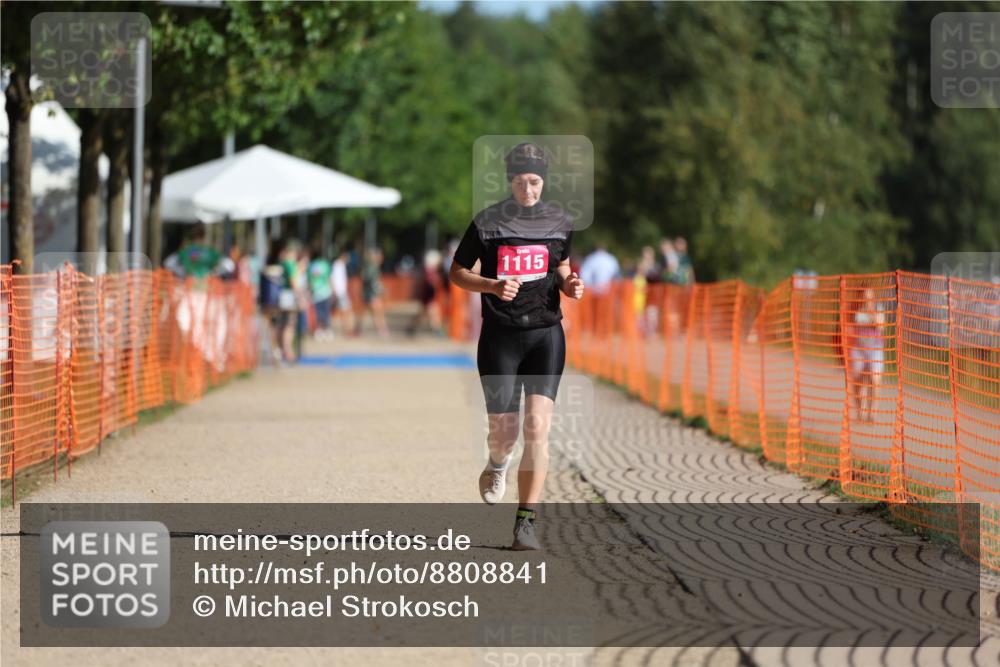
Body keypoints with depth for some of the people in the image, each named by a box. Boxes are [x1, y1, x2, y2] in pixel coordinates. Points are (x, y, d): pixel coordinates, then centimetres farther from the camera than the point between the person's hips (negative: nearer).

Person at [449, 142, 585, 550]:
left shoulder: (559, 222, 6)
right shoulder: (487, 222, -2)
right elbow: (457, 273, 3)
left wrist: (570, 285, -3)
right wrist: (493, 286, -16)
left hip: (546, 334, 1)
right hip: (500, 336, -1)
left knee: (537, 426, -13)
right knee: (503, 431, 1)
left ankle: (526, 522, -9)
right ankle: (498, 463, 41)